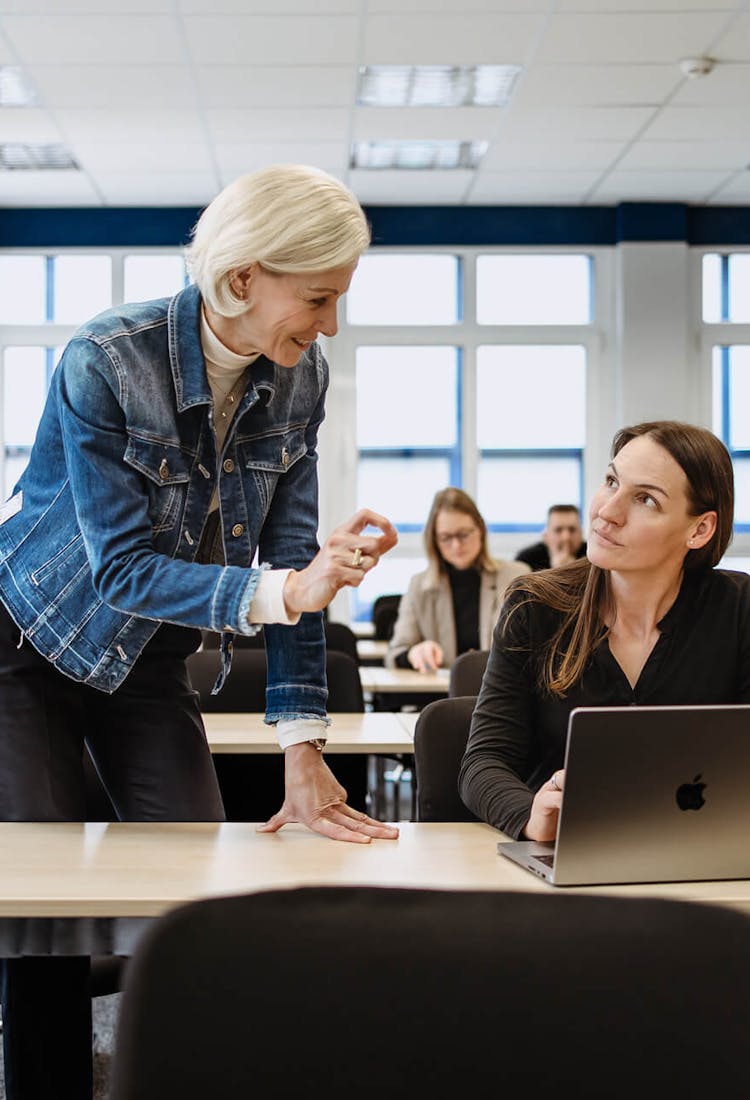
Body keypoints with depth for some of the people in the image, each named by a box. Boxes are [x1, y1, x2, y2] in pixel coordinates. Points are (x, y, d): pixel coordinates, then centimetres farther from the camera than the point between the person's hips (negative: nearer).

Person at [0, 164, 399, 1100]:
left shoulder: (299, 378, -10)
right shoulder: (106, 361, -27)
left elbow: (289, 559, -10)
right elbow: (122, 569, -29)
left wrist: (304, 753, -15)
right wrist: (279, 594, -44)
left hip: (147, 656, 5)